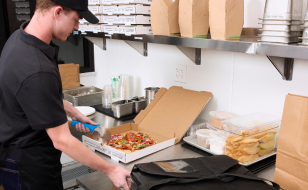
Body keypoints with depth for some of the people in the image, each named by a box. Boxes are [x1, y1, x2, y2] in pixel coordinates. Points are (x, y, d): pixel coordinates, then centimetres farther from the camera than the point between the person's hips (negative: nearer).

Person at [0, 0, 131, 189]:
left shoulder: (20, 37, -3)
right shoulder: (37, 71, -34)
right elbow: (61, 140, -27)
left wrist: (74, 113, 12)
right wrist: (111, 170, -19)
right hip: (30, 167, -9)